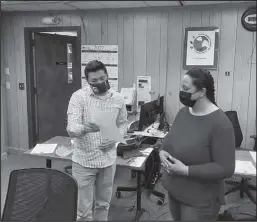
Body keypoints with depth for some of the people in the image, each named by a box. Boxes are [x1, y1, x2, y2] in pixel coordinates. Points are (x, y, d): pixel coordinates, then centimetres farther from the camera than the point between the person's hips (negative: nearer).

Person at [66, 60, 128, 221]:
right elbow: (71, 129, -21)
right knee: (83, 208, 10)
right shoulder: (78, 97, -13)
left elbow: (123, 123, 10)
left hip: (108, 160, 3)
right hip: (84, 160, -3)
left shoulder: (118, 98, -1)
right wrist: (84, 129, -44)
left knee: (103, 204, 20)